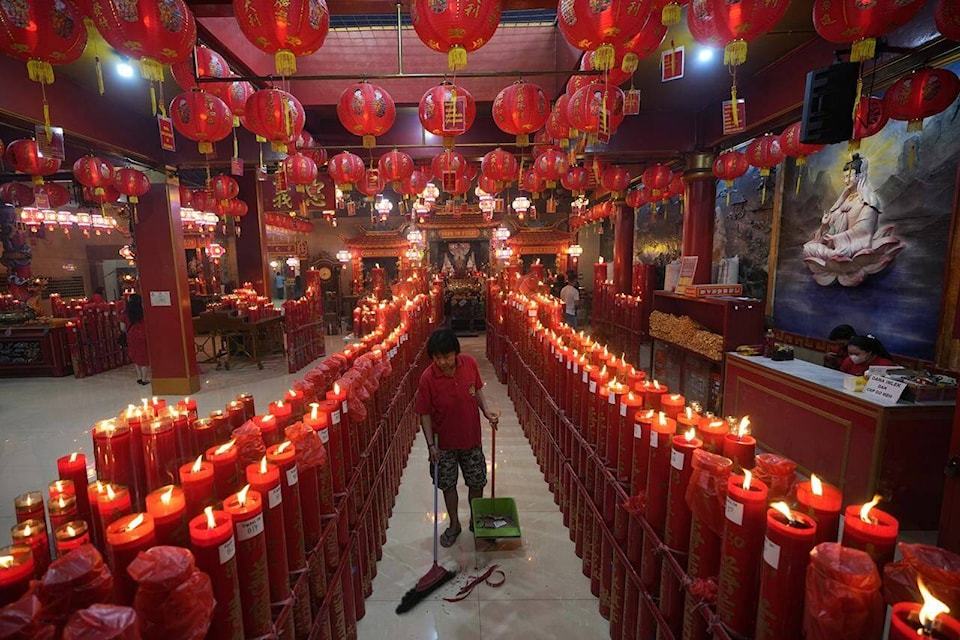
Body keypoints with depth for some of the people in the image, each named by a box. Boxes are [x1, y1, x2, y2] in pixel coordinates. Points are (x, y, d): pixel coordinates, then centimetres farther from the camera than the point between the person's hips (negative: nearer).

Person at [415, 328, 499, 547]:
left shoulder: (470, 363, -15)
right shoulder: (428, 378, -23)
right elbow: (425, 413, -12)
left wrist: (486, 410, -11)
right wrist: (431, 444, -14)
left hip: (471, 438, 2)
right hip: (445, 442, -2)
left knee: (477, 482, 16)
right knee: (448, 485, 15)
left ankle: (475, 520, 42)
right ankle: (454, 525, 40)